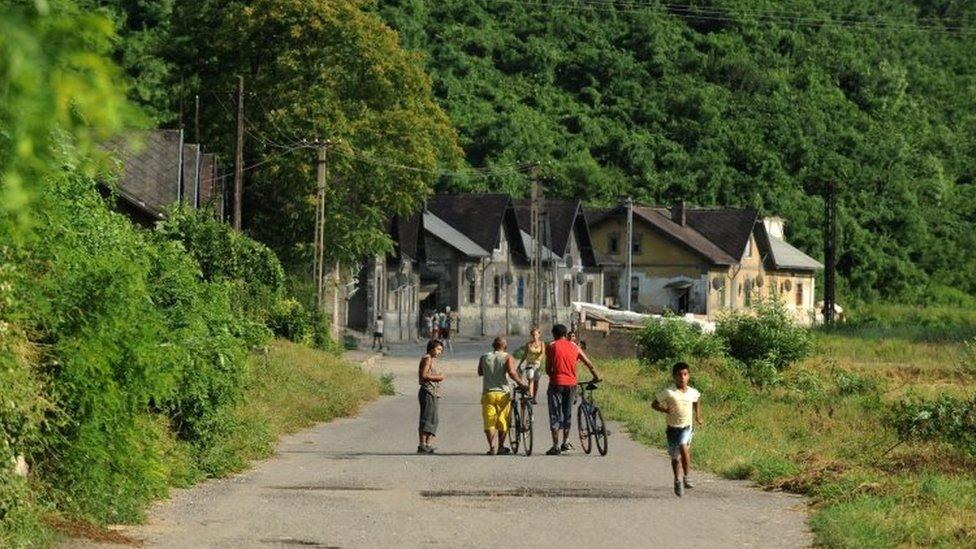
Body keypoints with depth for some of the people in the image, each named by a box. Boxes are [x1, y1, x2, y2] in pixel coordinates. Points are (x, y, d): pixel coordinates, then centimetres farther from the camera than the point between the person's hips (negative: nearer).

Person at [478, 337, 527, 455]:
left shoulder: (484, 357, 8)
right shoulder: (507, 358, -3)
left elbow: (480, 372, 20)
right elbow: (511, 372, -18)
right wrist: (520, 382, -7)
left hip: (488, 393, 2)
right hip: (502, 393, -2)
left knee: (489, 422, 3)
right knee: (503, 421, 12)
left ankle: (491, 447, -9)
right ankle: (501, 446, 15)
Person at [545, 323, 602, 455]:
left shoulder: (551, 346, 1)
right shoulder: (574, 347, 9)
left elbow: (548, 369, 0)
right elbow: (589, 364, 10)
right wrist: (597, 377, 23)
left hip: (556, 384, -3)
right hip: (571, 384, 3)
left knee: (555, 415, 1)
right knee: (567, 414, 18)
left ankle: (556, 446, -4)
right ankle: (565, 442, 22)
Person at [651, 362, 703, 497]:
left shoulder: (693, 392, -1)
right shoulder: (668, 392, -11)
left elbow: (697, 399, 23)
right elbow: (654, 404, -4)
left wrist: (698, 416, 20)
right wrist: (664, 409, -22)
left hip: (687, 427, 0)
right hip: (673, 428, 0)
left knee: (683, 447, -27)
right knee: (675, 457, 8)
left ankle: (687, 476, -14)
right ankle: (678, 482, 30)